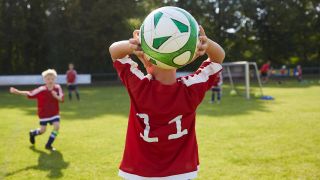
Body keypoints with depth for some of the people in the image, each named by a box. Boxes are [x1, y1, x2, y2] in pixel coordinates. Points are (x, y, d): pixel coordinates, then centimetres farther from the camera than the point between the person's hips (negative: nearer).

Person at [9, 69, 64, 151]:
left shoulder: (57, 88, -12)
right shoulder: (41, 90, -19)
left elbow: (61, 99, -14)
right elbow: (29, 94, -18)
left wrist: (56, 96, -36)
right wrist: (16, 91, -29)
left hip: (54, 113, 2)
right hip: (44, 114, -2)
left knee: (57, 126, -14)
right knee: (42, 130, 6)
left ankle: (48, 145, 4)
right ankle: (32, 133, 44)